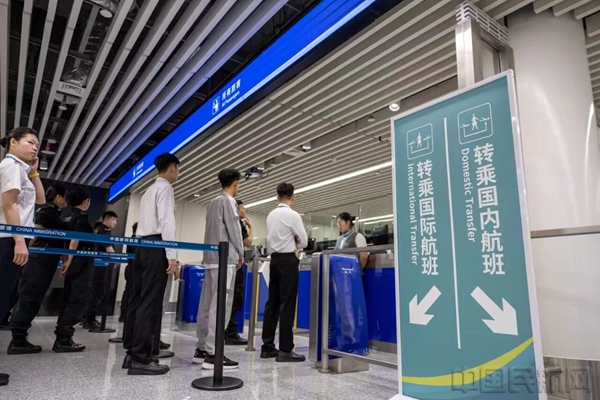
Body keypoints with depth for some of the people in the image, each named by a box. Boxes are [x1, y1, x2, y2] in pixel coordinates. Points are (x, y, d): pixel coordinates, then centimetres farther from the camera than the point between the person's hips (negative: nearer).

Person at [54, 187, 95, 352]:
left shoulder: (68, 217, 16)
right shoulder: (81, 217, -10)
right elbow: (75, 239, -19)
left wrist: (65, 262, 19)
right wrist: (68, 262, -18)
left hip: (72, 262, 9)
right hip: (81, 262, -9)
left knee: (69, 299, 12)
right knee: (77, 300, -5)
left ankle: (61, 338, 16)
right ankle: (64, 339, -5)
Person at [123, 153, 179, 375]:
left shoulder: (150, 190, 25)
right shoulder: (165, 187, -3)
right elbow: (166, 222, -14)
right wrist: (172, 256, -19)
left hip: (142, 245, 9)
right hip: (156, 247, -9)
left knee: (137, 299, 8)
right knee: (150, 302, -9)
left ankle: (132, 353, 14)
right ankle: (140, 359, -7)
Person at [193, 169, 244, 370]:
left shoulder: (213, 202, 18)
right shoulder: (229, 201, -6)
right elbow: (234, 230, -9)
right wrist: (241, 254, 3)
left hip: (211, 257, 9)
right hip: (225, 258, -9)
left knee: (207, 304, 9)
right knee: (221, 305, -9)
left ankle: (202, 348, 14)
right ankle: (212, 353, -9)